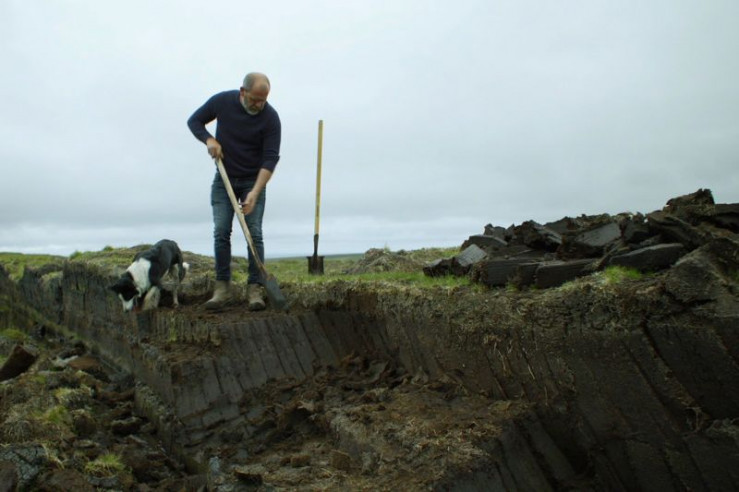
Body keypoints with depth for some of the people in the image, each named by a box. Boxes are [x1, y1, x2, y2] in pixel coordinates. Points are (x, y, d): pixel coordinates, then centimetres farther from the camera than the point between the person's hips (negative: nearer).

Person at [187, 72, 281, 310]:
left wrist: (254, 193, -29)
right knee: (221, 232, -5)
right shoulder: (222, 101, -9)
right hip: (224, 179, 2)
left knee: (254, 234, -9)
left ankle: (255, 289, -3)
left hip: (254, 180, -2)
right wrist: (209, 139, -15)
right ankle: (223, 287, 2)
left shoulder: (271, 117, -17)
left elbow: (270, 159, -20)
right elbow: (194, 121, 6)